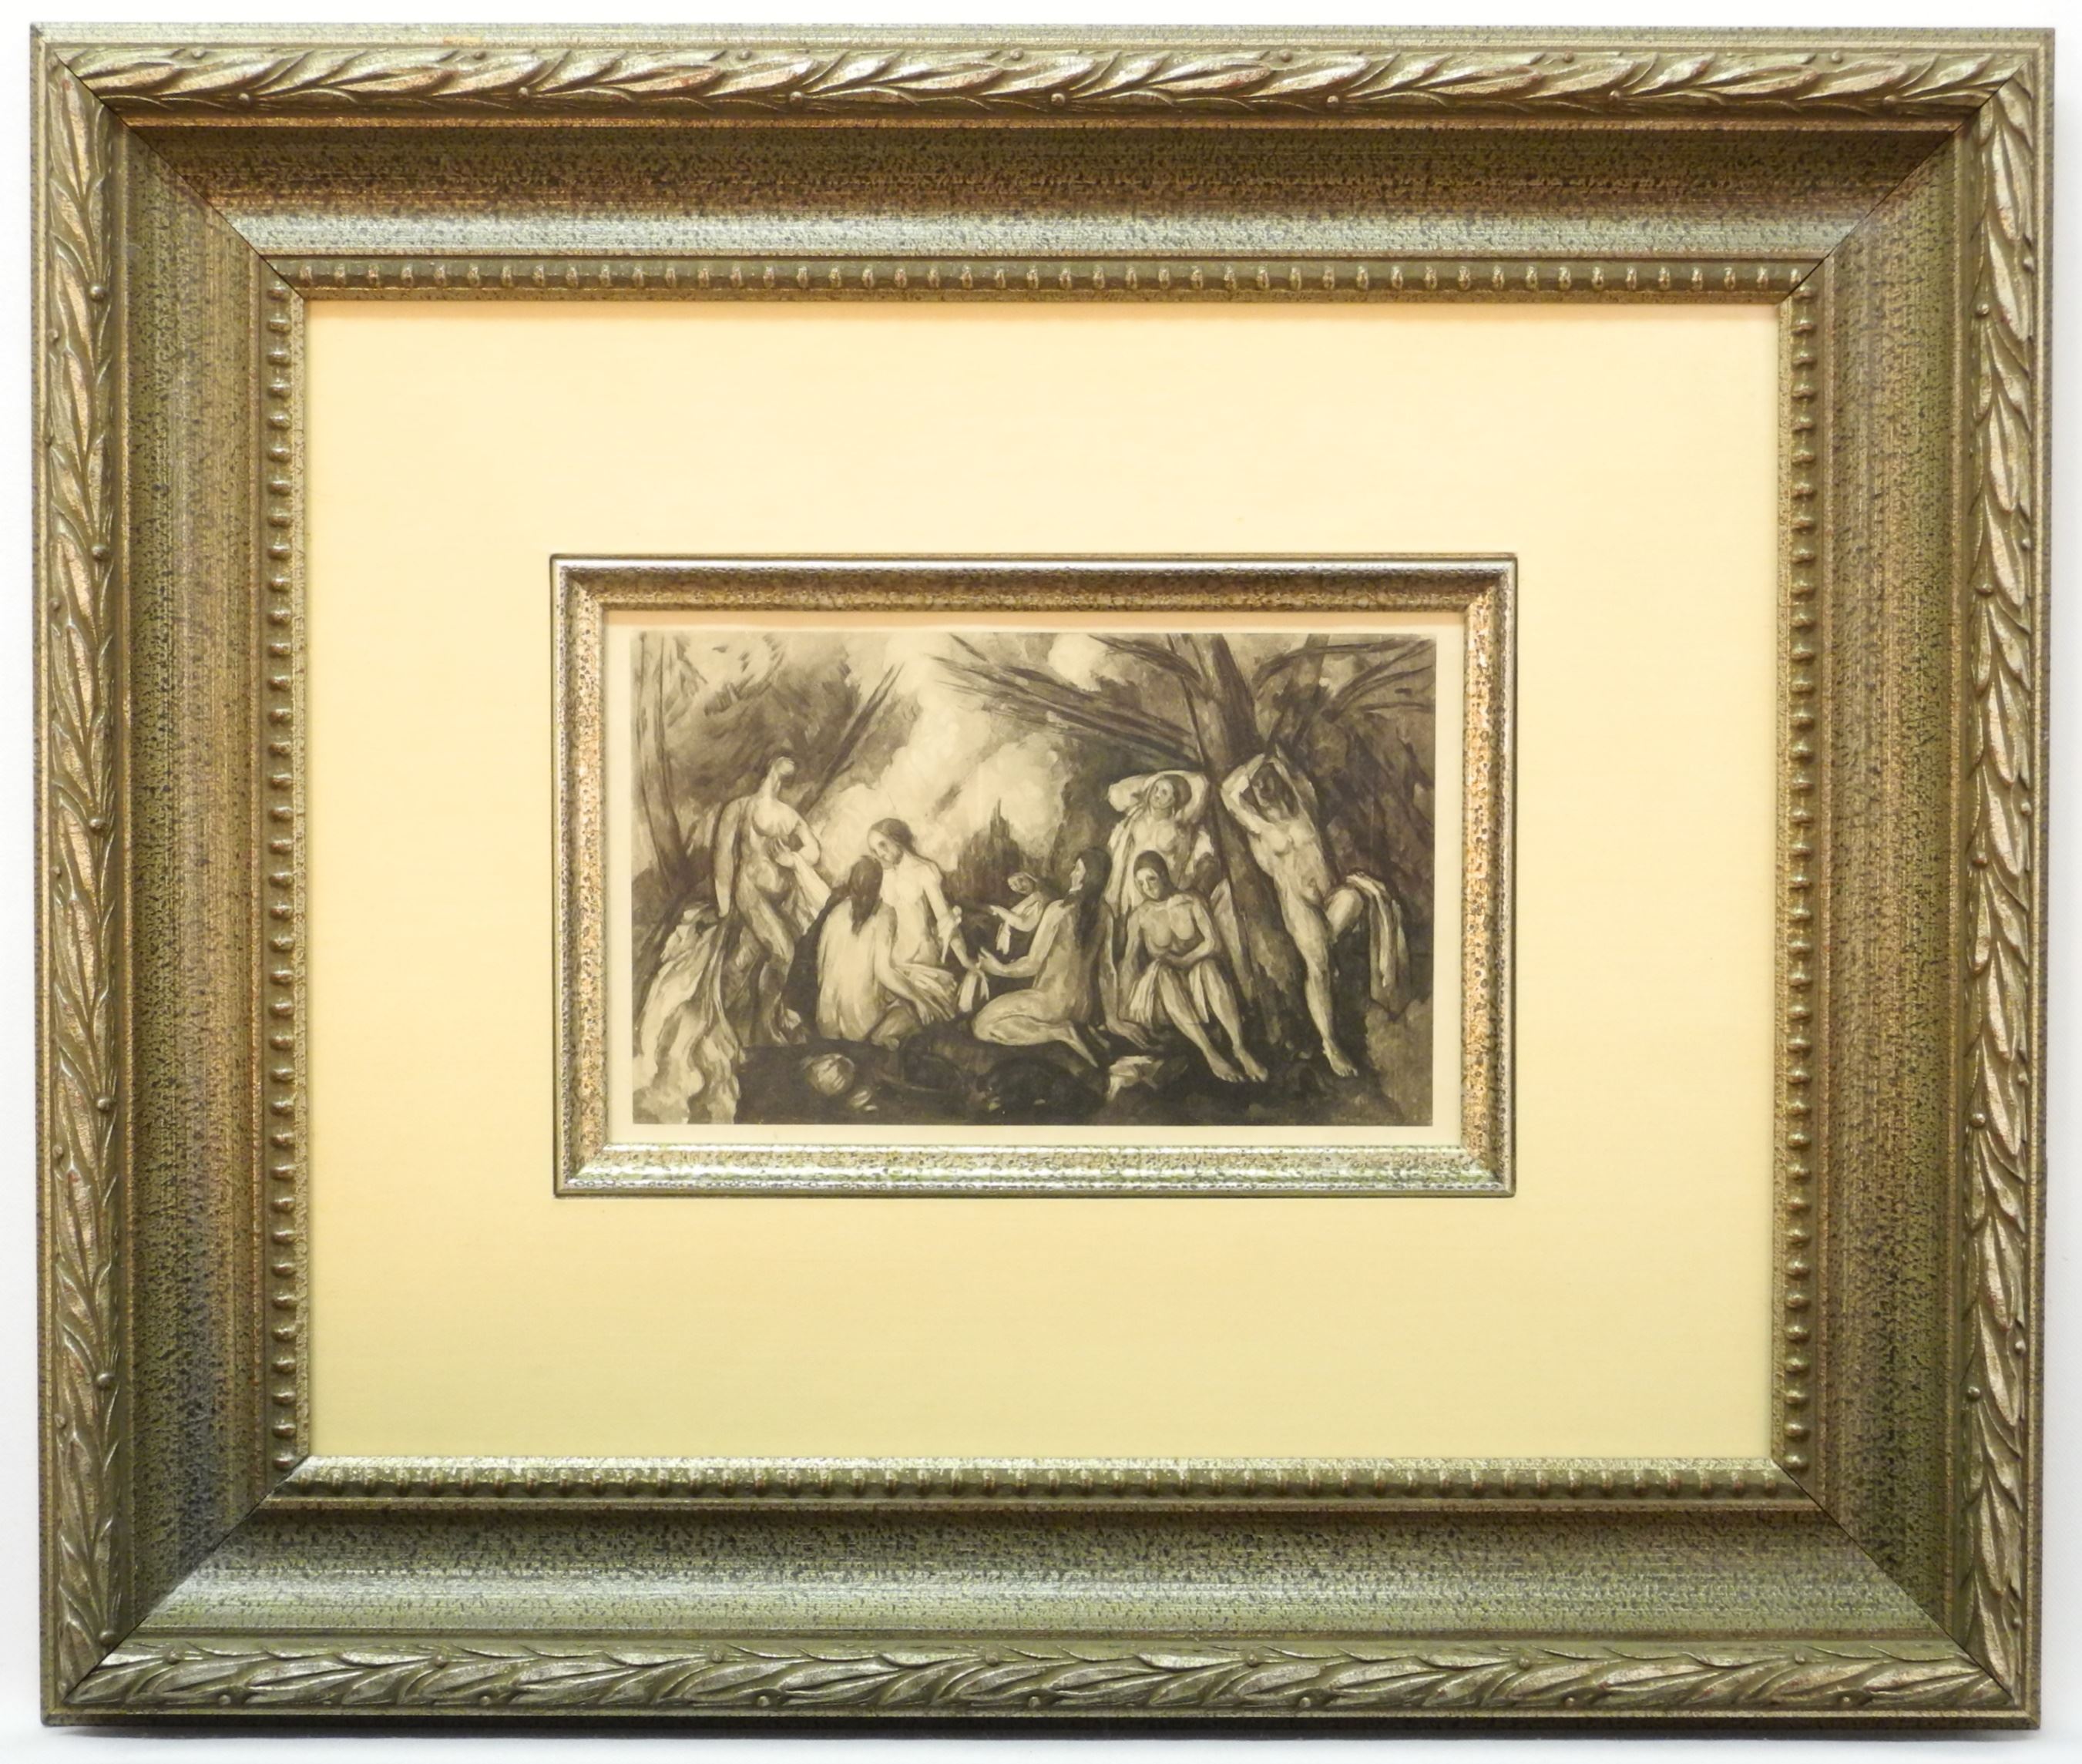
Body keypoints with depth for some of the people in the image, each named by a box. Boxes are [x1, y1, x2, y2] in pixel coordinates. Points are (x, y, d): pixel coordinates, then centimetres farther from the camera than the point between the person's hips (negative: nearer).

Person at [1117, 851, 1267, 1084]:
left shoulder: (1191, 902, -1)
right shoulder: (1140, 916, -2)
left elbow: (1214, 943, -9)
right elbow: (1130, 963, -10)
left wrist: (1183, 962, -20)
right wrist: (1125, 1014, -20)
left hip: (1198, 979, 0)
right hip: (1164, 986, 0)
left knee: (1208, 965, -34)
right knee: (1161, 970, -36)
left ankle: (1239, 1046, -43)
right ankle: (1209, 1052, -47)